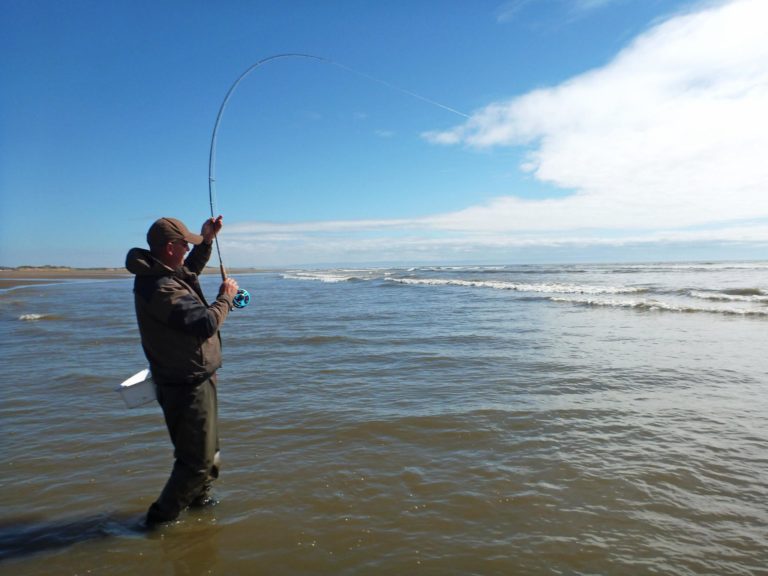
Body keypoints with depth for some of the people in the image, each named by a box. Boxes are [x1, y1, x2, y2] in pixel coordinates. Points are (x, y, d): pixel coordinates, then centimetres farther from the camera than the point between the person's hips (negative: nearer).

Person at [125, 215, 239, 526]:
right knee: (198, 459, 0)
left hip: (192, 380, 11)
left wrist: (206, 241, 17)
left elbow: (189, 270, 28)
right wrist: (225, 297, -16)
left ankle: (198, 496, 46)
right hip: (187, 384, -11)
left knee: (205, 449, 27)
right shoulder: (162, 289, -27)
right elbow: (206, 323, -33)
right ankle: (161, 517, 14)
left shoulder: (162, 275, 6)